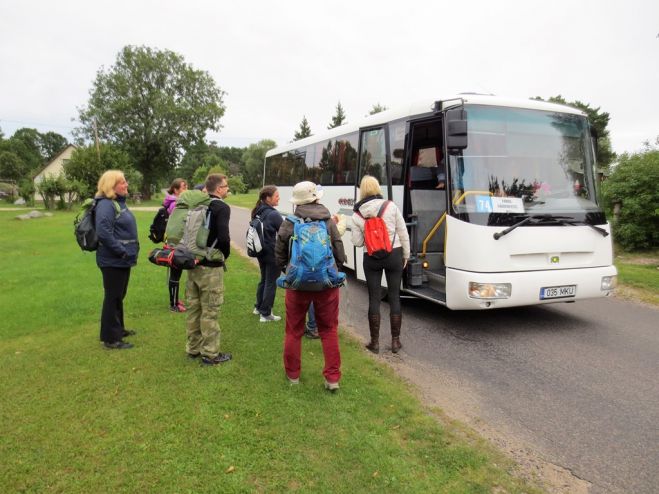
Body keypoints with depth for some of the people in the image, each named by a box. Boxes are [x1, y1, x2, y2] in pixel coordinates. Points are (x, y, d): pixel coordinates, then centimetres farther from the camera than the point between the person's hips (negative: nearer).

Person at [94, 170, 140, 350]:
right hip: (113, 261, -9)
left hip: (122, 260, 9)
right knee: (112, 297, -1)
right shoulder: (106, 205, -18)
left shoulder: (119, 202, 12)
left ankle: (118, 329, 34)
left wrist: (130, 251, 16)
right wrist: (121, 252, -24)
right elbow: (103, 232, -29)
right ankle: (111, 338, 8)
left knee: (119, 296, 20)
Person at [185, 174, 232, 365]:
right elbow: (223, 237, -25)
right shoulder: (222, 207, -14)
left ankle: (193, 348, 28)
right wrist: (225, 254, -7)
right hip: (210, 267, -7)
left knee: (193, 308, 16)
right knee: (210, 312, 2)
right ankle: (210, 354, 11)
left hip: (193, 263, 8)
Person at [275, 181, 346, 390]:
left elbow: (279, 257, 2)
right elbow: (340, 256, 0)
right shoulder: (329, 223, -4)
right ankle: (333, 377, 15)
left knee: (294, 330, 16)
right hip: (327, 284, 1)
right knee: (329, 330, 13)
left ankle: (293, 374, 29)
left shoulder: (288, 224, -6)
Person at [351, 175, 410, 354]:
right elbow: (403, 233, -2)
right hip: (394, 255, 0)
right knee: (394, 297, 9)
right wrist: (406, 255, 9)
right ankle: (395, 341, 15)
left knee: (374, 299, 8)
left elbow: (357, 242, -2)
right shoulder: (391, 206, -6)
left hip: (371, 259, 0)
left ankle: (375, 342, 13)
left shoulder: (357, 215, -4)